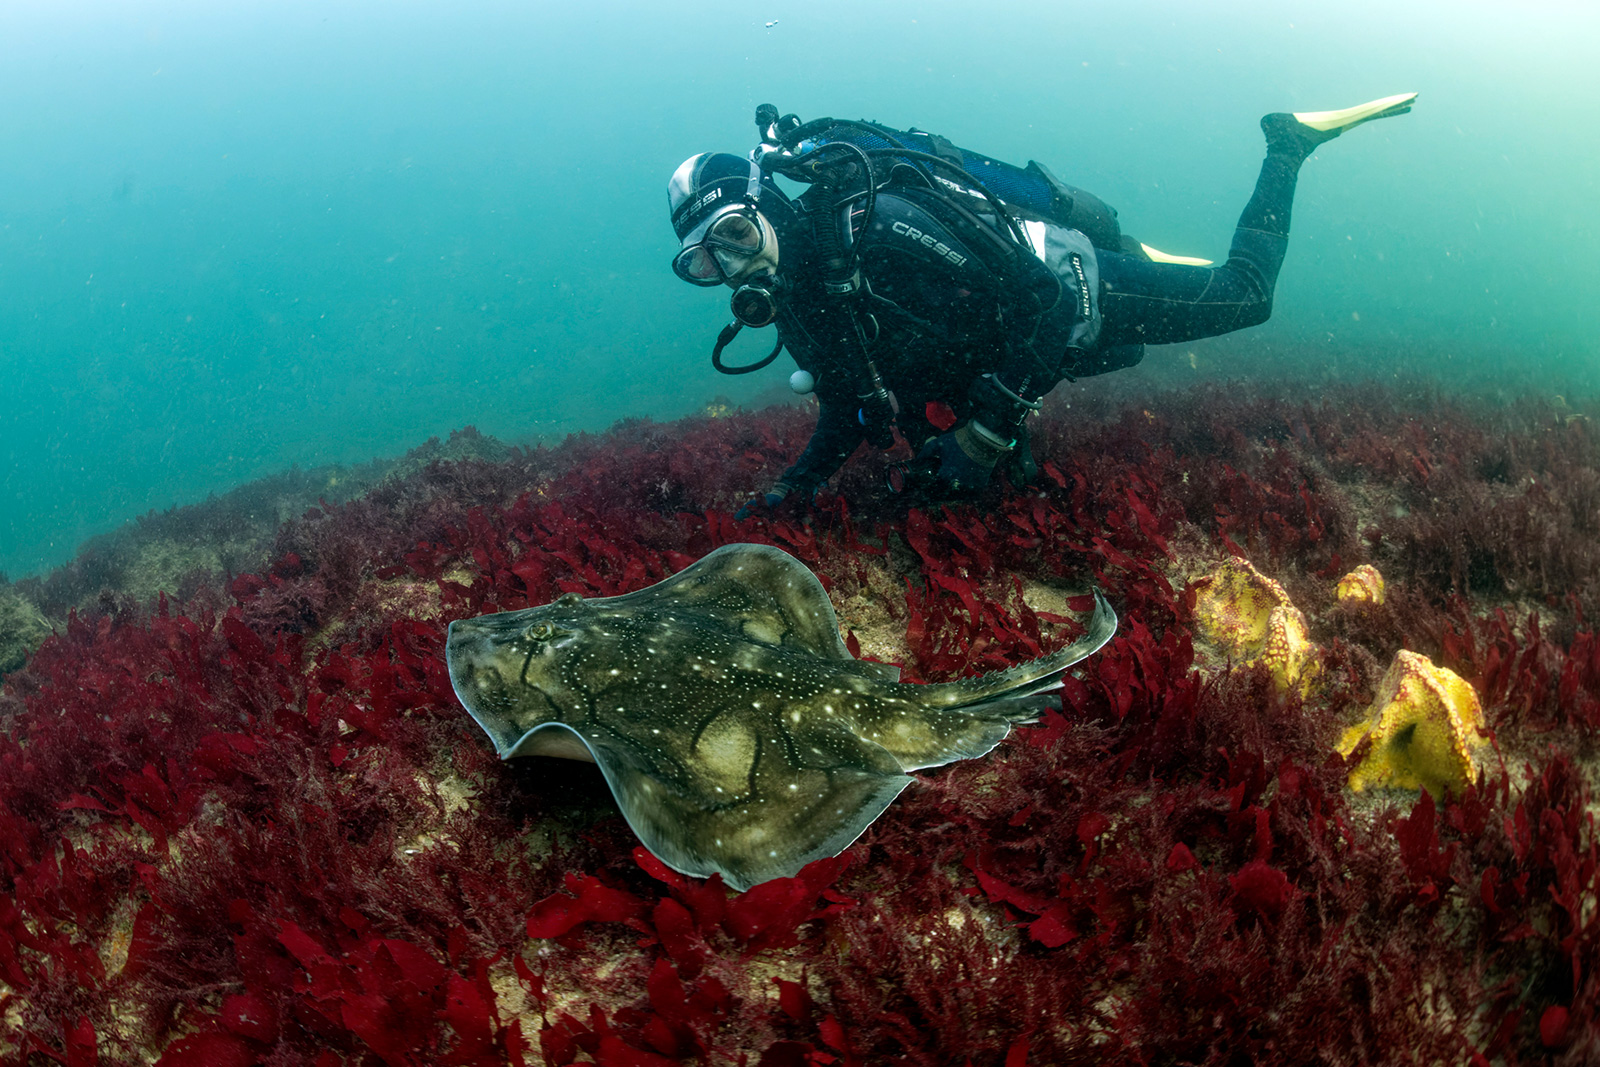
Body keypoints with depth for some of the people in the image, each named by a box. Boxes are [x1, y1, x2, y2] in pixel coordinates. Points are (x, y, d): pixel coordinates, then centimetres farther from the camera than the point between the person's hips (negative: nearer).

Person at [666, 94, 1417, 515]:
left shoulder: (874, 224, -36)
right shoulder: (796, 309, -11)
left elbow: (1035, 302, -36)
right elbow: (846, 414, 1)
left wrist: (983, 432, -38)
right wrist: (789, 492, -15)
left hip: (1067, 284, -7)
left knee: (1245, 293, 9)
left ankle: (1289, 143, 26)